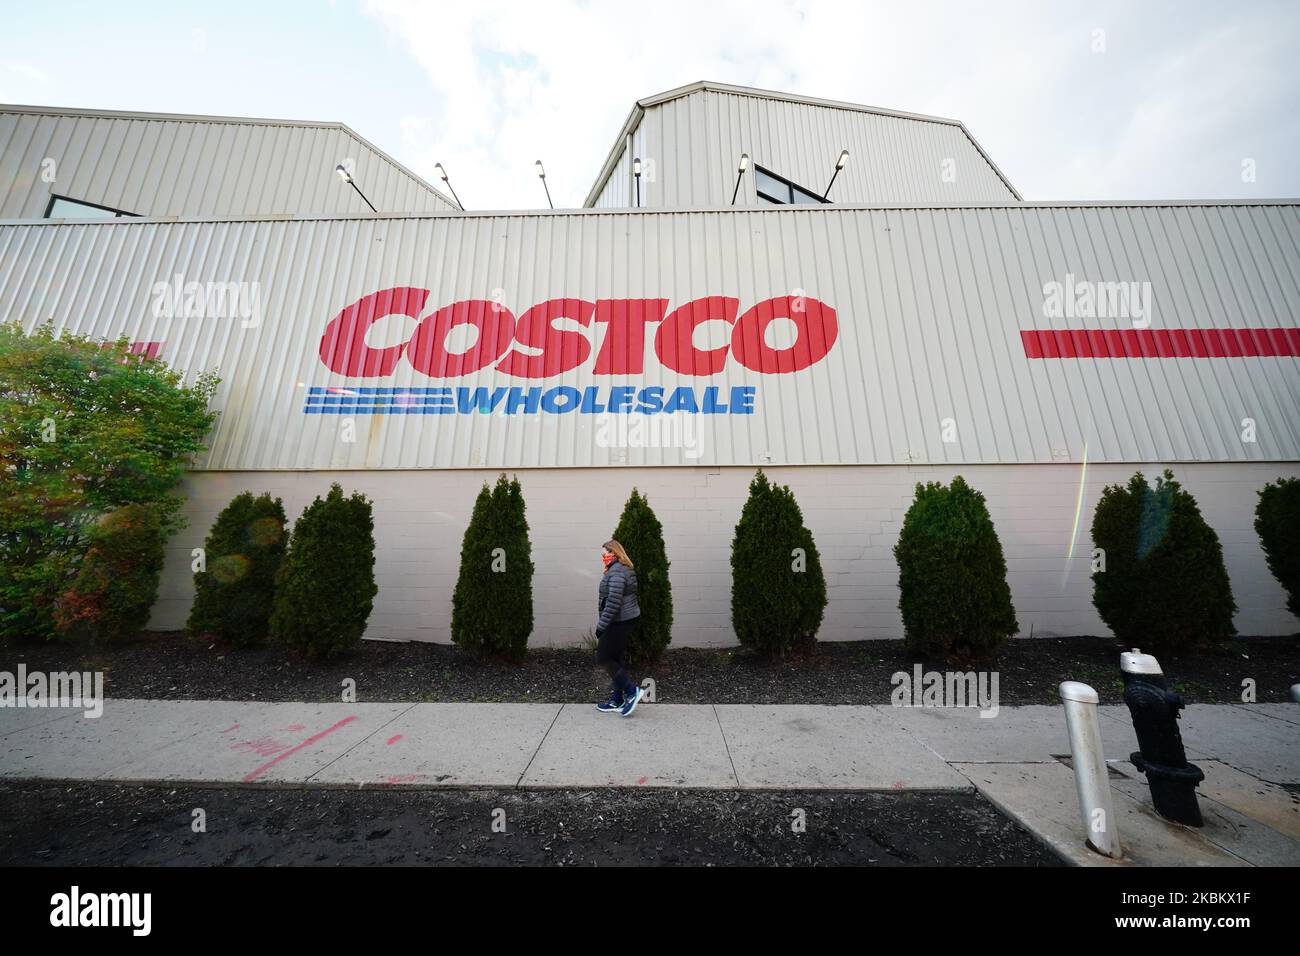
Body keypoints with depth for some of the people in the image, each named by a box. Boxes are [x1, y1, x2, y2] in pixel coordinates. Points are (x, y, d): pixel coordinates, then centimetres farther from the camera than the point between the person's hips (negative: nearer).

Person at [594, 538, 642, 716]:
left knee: (603, 658, 0)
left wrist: (601, 626, -20)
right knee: (618, 658, 15)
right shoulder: (625, 569, 13)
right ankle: (617, 701, 24)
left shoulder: (616, 572, -19)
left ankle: (632, 690, 3)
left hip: (619, 622, -10)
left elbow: (613, 602, -26)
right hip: (627, 620, 10)